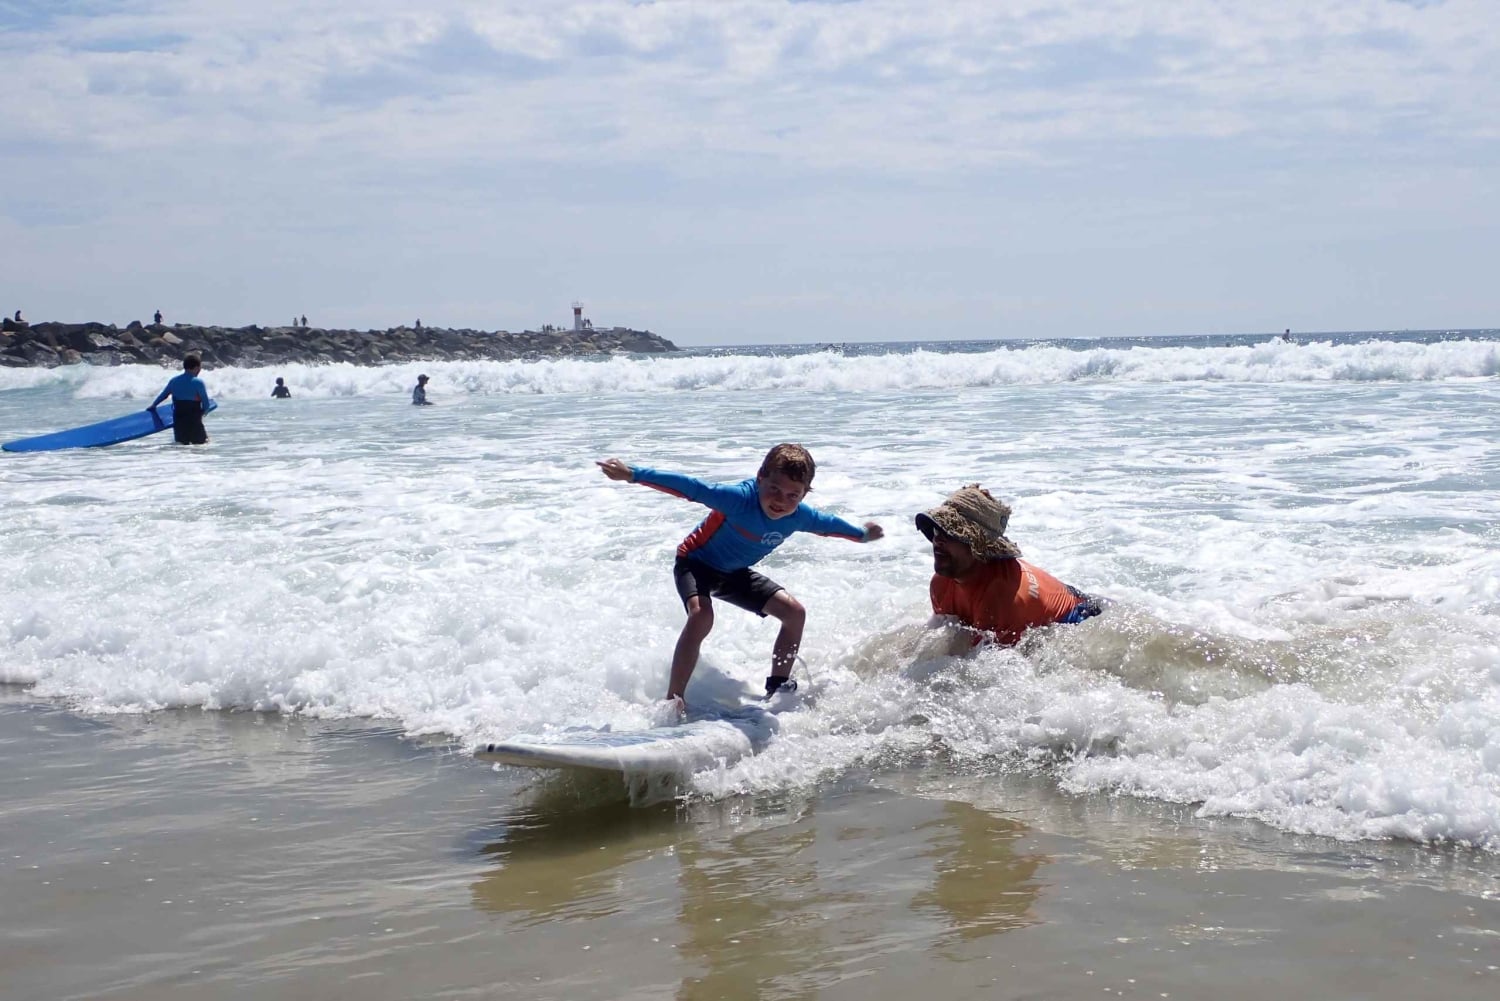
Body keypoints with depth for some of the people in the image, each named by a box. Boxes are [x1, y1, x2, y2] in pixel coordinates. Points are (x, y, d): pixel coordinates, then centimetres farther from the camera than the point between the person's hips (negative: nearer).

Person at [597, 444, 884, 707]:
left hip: (735, 573, 6)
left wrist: (862, 533, 24)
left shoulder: (801, 517, -17)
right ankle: (673, 701, -28)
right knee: (701, 616, -34)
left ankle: (777, 689, 12)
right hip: (696, 563, -6)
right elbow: (688, 486, -38)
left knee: (795, 612, -3)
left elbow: (829, 523, 5)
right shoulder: (740, 498, -36)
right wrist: (633, 474, -42)